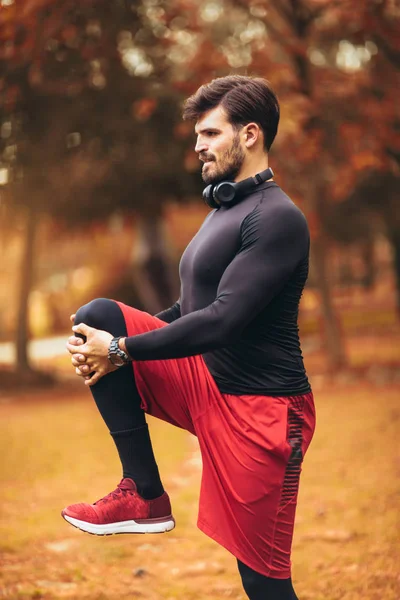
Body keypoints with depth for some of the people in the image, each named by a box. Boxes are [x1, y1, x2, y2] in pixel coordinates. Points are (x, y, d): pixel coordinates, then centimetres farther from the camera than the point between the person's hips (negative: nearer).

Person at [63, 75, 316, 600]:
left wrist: (121, 350, -15)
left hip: (258, 408, -8)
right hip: (203, 381, 8)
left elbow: (222, 320, -23)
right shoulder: (226, 207, 14)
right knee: (96, 316, -7)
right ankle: (145, 497, -6)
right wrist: (110, 341, 6)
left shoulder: (277, 219, -15)